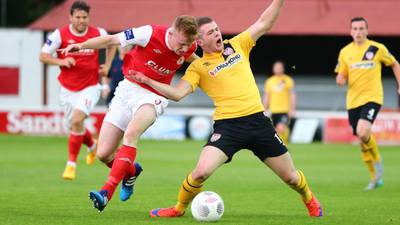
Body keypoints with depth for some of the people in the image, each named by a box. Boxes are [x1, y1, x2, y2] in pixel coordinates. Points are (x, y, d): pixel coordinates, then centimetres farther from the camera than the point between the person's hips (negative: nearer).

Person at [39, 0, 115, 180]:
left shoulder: (98, 33, -7)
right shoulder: (60, 35, -11)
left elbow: (111, 44, 16)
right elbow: (43, 56, -6)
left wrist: (107, 66, 5)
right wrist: (61, 61, -23)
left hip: (90, 88, -2)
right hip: (68, 89, 2)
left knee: (77, 120, -23)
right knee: (73, 126, 12)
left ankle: (71, 164, -12)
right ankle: (92, 146, 47)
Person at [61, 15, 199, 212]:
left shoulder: (188, 47, -10)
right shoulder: (151, 34, -21)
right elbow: (112, 40, -15)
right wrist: (81, 46, -24)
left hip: (153, 97, -1)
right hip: (128, 88, 1)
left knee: (131, 133, -34)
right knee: (103, 154, -3)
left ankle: (107, 192, -40)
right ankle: (130, 171, 32)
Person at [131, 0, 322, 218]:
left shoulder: (237, 45, 11)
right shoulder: (198, 67, 2)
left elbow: (264, 23, 14)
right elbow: (177, 93, -8)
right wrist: (148, 81, -18)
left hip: (258, 121, 3)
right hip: (227, 125, -3)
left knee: (289, 175, 9)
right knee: (201, 171, -21)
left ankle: (310, 200, 42)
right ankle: (179, 208, 6)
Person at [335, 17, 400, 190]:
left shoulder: (378, 49, -2)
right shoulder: (345, 52, 6)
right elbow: (341, 77, 12)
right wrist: (340, 80, -11)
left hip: (372, 98, -4)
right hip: (353, 101, 4)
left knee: (363, 132, -25)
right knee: (362, 139, 6)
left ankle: (377, 160, 2)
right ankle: (375, 177, 21)